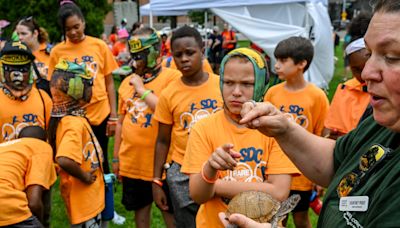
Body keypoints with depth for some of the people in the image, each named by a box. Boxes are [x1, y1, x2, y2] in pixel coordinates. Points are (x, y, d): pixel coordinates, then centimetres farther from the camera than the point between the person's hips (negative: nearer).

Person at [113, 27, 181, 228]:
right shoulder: (128, 81, 7)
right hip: (132, 161, 5)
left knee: (170, 211, 10)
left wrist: (142, 89, -16)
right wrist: (116, 157, 15)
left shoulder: (172, 77, -9)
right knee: (140, 208, 19)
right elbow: (121, 122, 14)